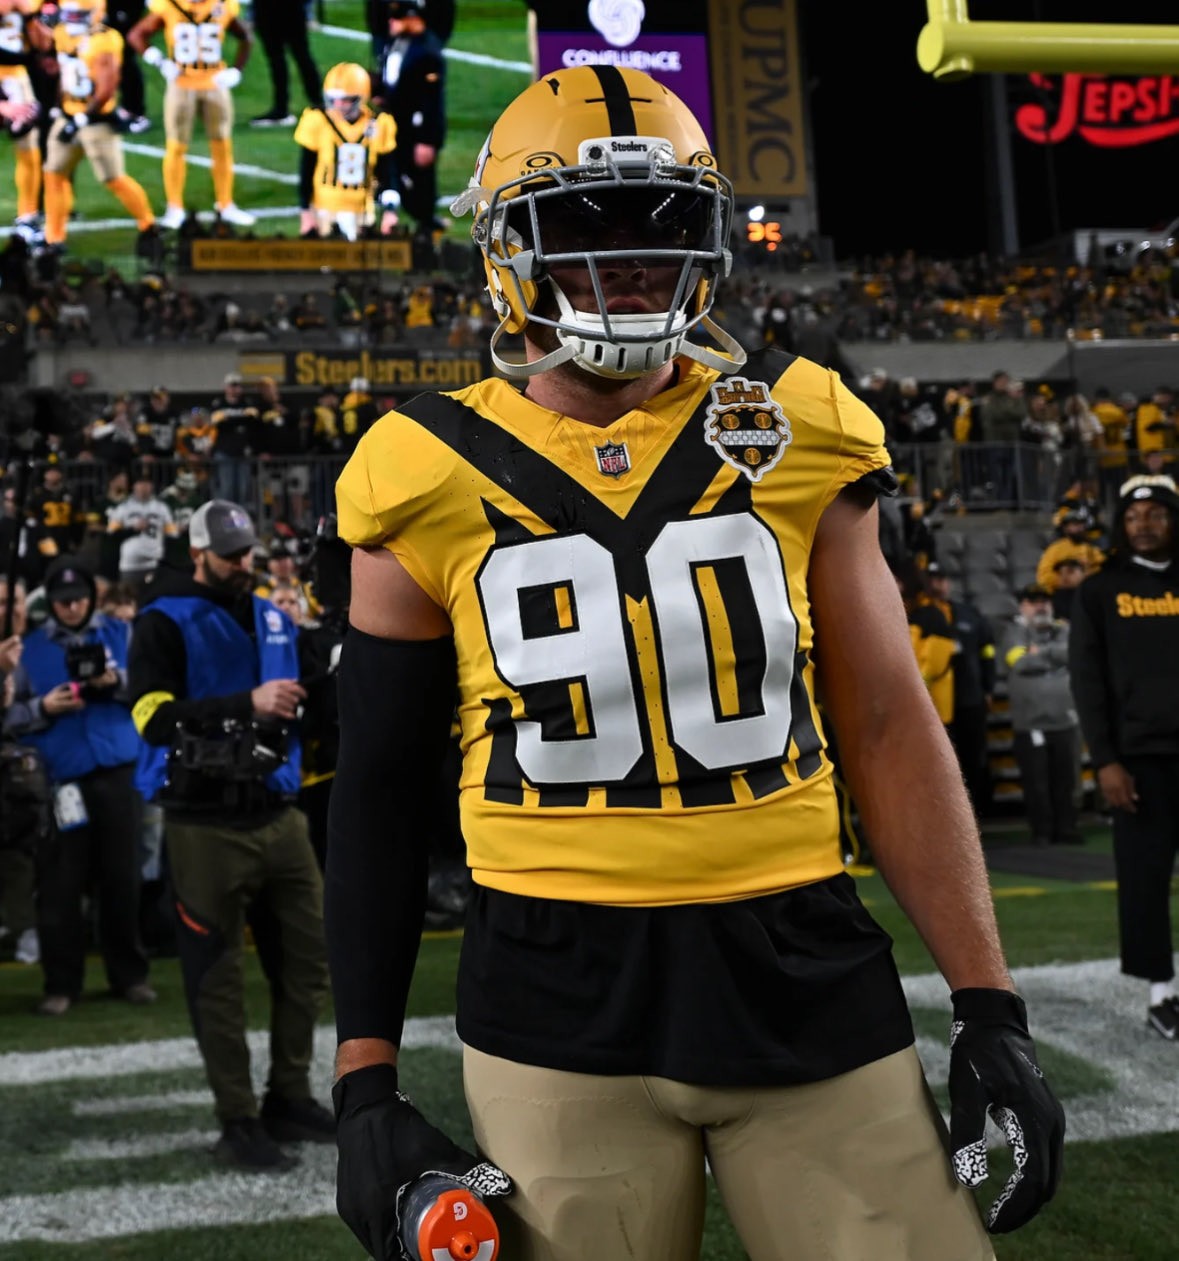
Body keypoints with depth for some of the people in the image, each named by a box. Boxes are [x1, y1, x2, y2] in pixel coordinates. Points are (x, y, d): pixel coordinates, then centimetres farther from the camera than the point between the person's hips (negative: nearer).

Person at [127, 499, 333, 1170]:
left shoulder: (273, 618, 13)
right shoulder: (166, 622, -7)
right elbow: (155, 716, -20)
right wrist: (248, 703, -27)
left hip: (279, 815, 6)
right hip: (207, 827, -6)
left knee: (308, 962, 10)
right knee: (219, 981, 0)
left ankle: (290, 1099, 25)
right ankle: (239, 1125, 10)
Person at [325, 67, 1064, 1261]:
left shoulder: (796, 439, 2)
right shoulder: (434, 479, -1)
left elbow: (888, 730, 6)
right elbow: (381, 789, 5)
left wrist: (987, 1004, 2)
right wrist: (366, 1081, 2)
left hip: (804, 979, 1)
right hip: (557, 1002, -1)